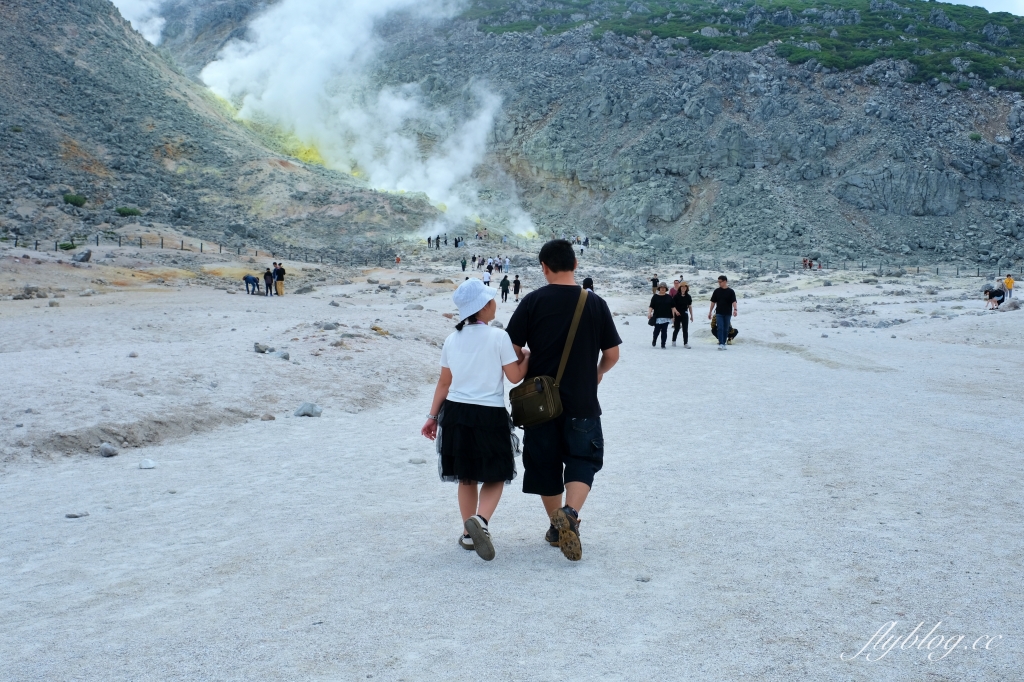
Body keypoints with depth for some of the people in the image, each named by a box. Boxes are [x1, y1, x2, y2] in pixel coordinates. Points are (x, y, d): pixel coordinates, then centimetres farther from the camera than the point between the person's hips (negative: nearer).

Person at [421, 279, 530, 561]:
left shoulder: (452, 339, 5)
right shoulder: (498, 337, -9)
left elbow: (444, 383, 8)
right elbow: (515, 377, -5)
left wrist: (433, 416, 15)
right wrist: (528, 357, 12)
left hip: (456, 413, 5)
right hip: (489, 415, -5)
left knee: (466, 477, 16)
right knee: (495, 476, 7)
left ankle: (469, 533, 21)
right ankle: (480, 520, -17)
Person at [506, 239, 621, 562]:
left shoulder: (533, 301, -7)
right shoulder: (595, 303, -3)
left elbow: (512, 348, -7)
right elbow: (612, 354, 1)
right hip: (582, 402, 0)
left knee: (545, 463, 15)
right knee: (583, 461, 9)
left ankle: (556, 526, 25)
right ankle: (570, 514, -16)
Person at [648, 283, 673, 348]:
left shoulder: (669, 297, 9)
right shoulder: (655, 297, 3)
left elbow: (672, 307, 10)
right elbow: (651, 306, -1)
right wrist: (649, 313, -15)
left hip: (666, 317, 1)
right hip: (657, 317, -1)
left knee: (664, 331, -1)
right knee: (657, 330, 0)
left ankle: (663, 344, 4)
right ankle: (654, 341, 27)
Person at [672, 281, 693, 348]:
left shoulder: (688, 297, 2)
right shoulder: (676, 296, -6)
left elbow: (690, 306, 8)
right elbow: (673, 306, -7)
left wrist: (691, 316, 9)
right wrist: (676, 311, -26)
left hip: (685, 315, 2)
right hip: (677, 315, -2)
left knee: (685, 330, -4)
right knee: (676, 329, 11)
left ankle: (686, 343, -4)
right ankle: (673, 341, 32)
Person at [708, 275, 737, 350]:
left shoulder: (730, 292, -1)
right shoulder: (717, 291, 5)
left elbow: (734, 301, -12)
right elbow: (713, 302, 10)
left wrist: (735, 309, -30)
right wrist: (710, 312, 8)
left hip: (728, 314, 0)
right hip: (719, 313, 0)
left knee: (726, 329, 6)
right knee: (720, 328, -11)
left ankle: (724, 344, 15)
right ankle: (721, 344, -15)